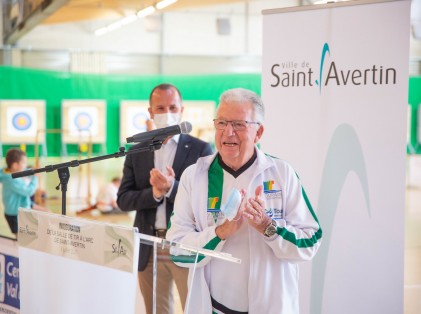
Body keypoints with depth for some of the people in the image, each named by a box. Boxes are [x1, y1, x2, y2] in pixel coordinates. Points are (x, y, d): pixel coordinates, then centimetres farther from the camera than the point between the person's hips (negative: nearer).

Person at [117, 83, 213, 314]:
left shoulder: (200, 149, -1)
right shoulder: (137, 152, 9)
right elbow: (123, 199, 3)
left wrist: (171, 188, -22)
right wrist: (154, 193, -14)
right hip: (149, 250, 4)